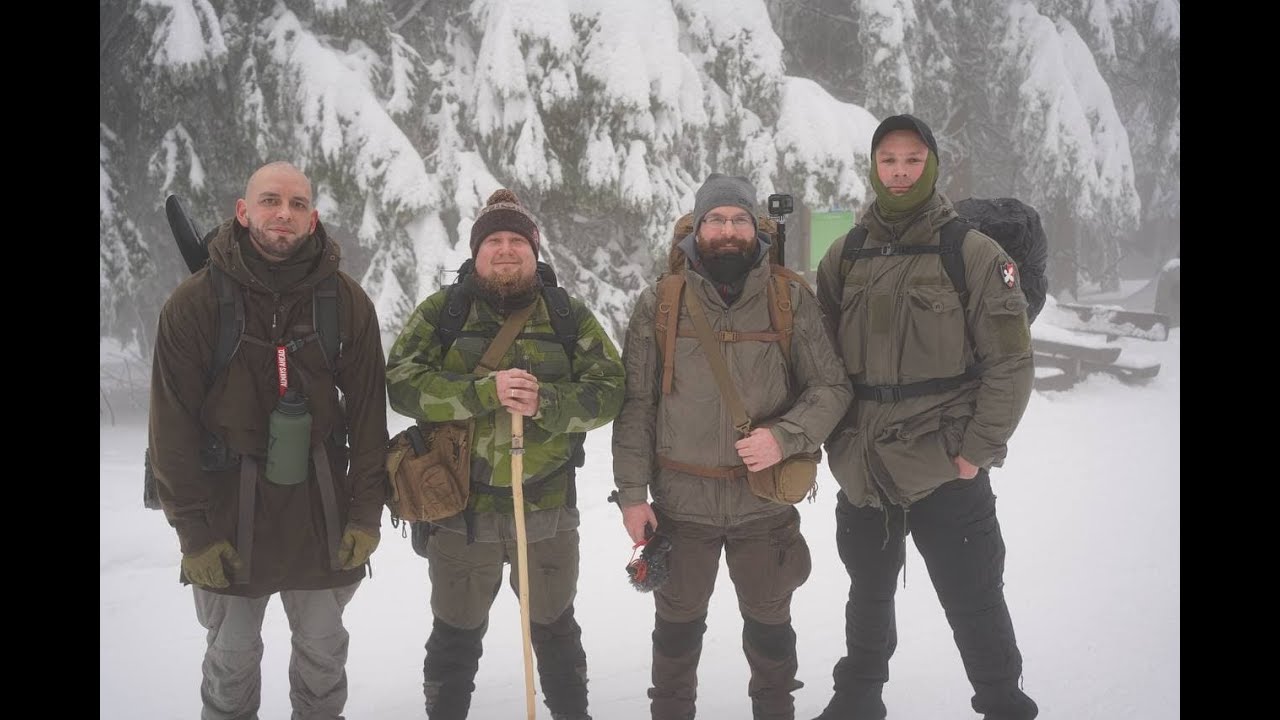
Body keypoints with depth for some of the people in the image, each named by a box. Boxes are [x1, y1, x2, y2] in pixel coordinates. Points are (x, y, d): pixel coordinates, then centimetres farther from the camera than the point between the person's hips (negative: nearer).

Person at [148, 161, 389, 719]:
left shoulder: (348, 302, -2)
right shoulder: (194, 304, -7)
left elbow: (368, 411, 0)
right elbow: (173, 425, -5)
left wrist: (366, 512, -3)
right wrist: (194, 531, -8)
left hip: (320, 504, 1)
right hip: (230, 501, -1)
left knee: (323, 648, 13)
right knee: (232, 657, 9)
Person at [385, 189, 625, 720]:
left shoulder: (570, 315, 3)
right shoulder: (441, 311, -1)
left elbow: (608, 389, -4)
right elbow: (402, 382, -12)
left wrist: (544, 402, -22)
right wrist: (485, 392, -25)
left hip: (547, 507, 1)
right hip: (460, 507, -1)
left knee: (556, 630, 19)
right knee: (456, 636, 16)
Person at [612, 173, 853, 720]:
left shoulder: (791, 299, -4)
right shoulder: (658, 304, -4)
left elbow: (831, 387, -2)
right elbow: (636, 404, -1)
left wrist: (785, 437, -19)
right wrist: (631, 492, -5)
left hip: (767, 503, 0)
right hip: (680, 501, 0)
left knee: (769, 622, 20)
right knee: (677, 622, 18)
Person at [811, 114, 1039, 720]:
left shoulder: (973, 254, -7)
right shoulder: (844, 258, 5)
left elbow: (1010, 363, -8)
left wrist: (977, 451, -12)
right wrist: (837, 442, 1)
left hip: (946, 473, -4)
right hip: (863, 473, 4)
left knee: (975, 604, 6)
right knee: (868, 595, 21)